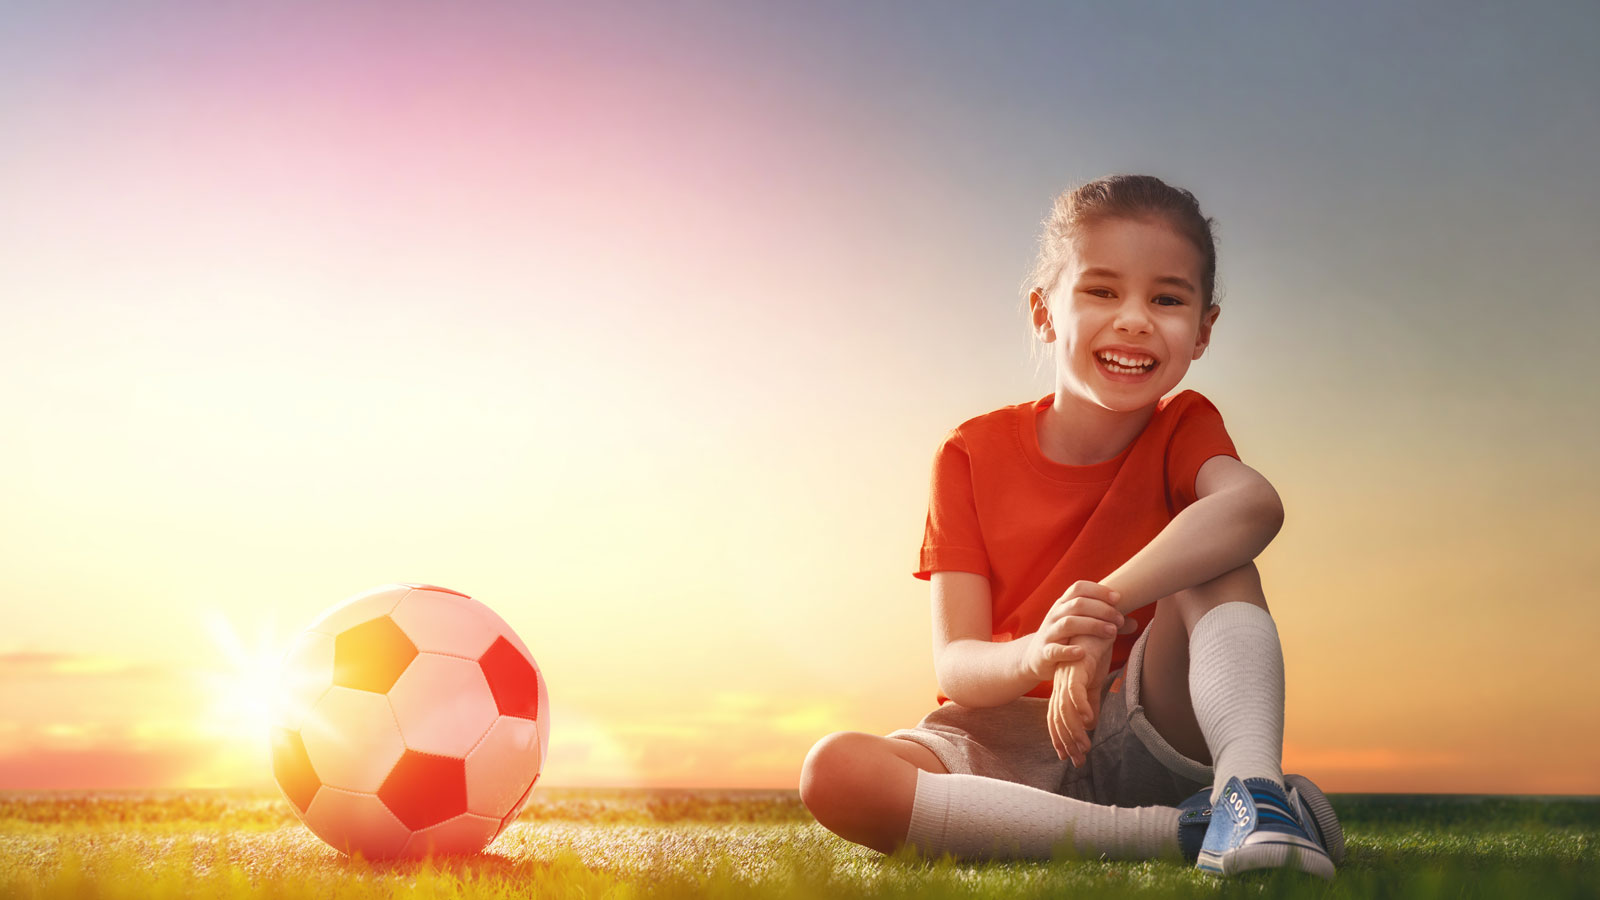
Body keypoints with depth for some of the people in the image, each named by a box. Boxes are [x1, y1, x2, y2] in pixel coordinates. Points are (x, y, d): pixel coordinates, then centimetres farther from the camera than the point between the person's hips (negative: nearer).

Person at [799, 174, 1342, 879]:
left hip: (1140, 737, 0)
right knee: (834, 772, -32)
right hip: (1002, 748, 1)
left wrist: (1101, 611, -40)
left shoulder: (1183, 429, -1)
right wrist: (1037, 654, -35)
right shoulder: (972, 454, -3)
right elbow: (956, 665, -10)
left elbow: (1254, 503, -29)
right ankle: (1173, 829, -33)